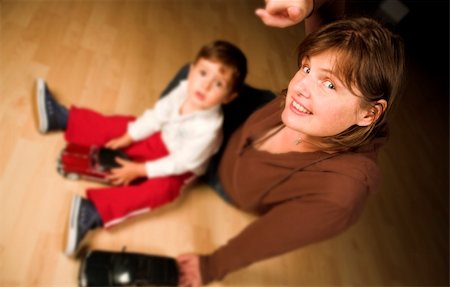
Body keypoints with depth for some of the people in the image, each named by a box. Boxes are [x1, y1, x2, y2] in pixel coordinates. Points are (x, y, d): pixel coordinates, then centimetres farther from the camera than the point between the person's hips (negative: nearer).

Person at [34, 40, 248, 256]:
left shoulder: (208, 128, -36)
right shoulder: (185, 89, -19)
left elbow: (181, 163, -28)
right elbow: (157, 115, -6)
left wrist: (140, 170, -23)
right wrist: (127, 138, -4)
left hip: (178, 168, -6)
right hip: (159, 140, 7)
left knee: (159, 189, -33)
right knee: (116, 126, 1)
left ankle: (92, 212, -41)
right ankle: (62, 119, 14)